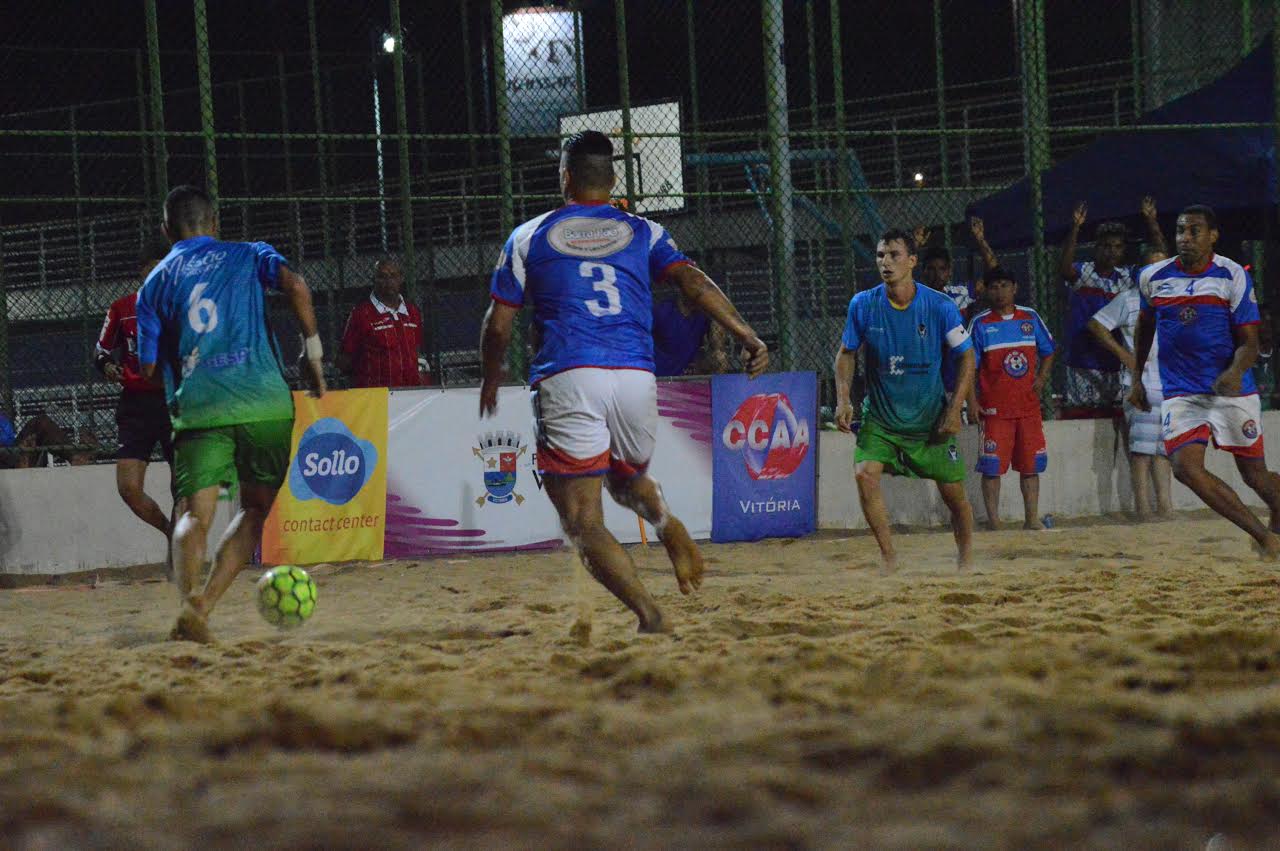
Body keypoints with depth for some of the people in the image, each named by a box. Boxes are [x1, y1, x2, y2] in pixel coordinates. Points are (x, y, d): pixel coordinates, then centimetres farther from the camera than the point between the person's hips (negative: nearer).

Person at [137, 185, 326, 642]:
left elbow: (149, 368, 11)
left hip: (196, 410, 1)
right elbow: (294, 284, -8)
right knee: (254, 508, 11)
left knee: (195, 514, -1)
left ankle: (190, 600, -29)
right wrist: (313, 351, -1)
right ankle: (205, 605, -8)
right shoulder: (248, 256, 13)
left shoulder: (155, 284, 15)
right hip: (264, 403, 0)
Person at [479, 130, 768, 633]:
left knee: (584, 521, -3)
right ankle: (668, 527, 2)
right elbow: (693, 282, 0)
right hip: (636, 379, 3)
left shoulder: (528, 238, 12)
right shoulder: (643, 233, 16)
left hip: (566, 382, -3)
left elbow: (498, 324, 11)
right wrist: (746, 335, -6)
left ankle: (649, 615, -22)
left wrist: (492, 376, 29)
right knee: (626, 479, 31)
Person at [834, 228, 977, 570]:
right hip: (880, 417, 1)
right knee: (865, 474, -22)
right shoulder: (863, 305, -7)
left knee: (954, 493, 3)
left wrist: (955, 410, -7)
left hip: (930, 417, -1)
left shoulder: (939, 306, -12)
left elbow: (967, 356, -1)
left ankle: (966, 561, 26)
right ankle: (890, 560, -13)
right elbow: (847, 352, 8)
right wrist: (843, 400, -6)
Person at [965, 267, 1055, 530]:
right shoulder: (980, 324, -1)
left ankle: (1032, 518, 14)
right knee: (992, 466, -4)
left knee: (1031, 464, 6)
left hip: (1029, 405, 3)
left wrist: (1042, 377, 4)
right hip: (994, 407, -3)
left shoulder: (1030, 318, 8)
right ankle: (993, 521, 1)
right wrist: (972, 402, -10)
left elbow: (1048, 351, 20)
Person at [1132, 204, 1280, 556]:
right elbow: (1145, 325, 23)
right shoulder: (1153, 277, 4)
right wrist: (1137, 379, 24)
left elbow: (1250, 342, -7)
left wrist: (1235, 372, -27)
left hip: (1232, 390, -2)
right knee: (1185, 467, -19)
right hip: (1180, 393, 2)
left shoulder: (1233, 276, -6)